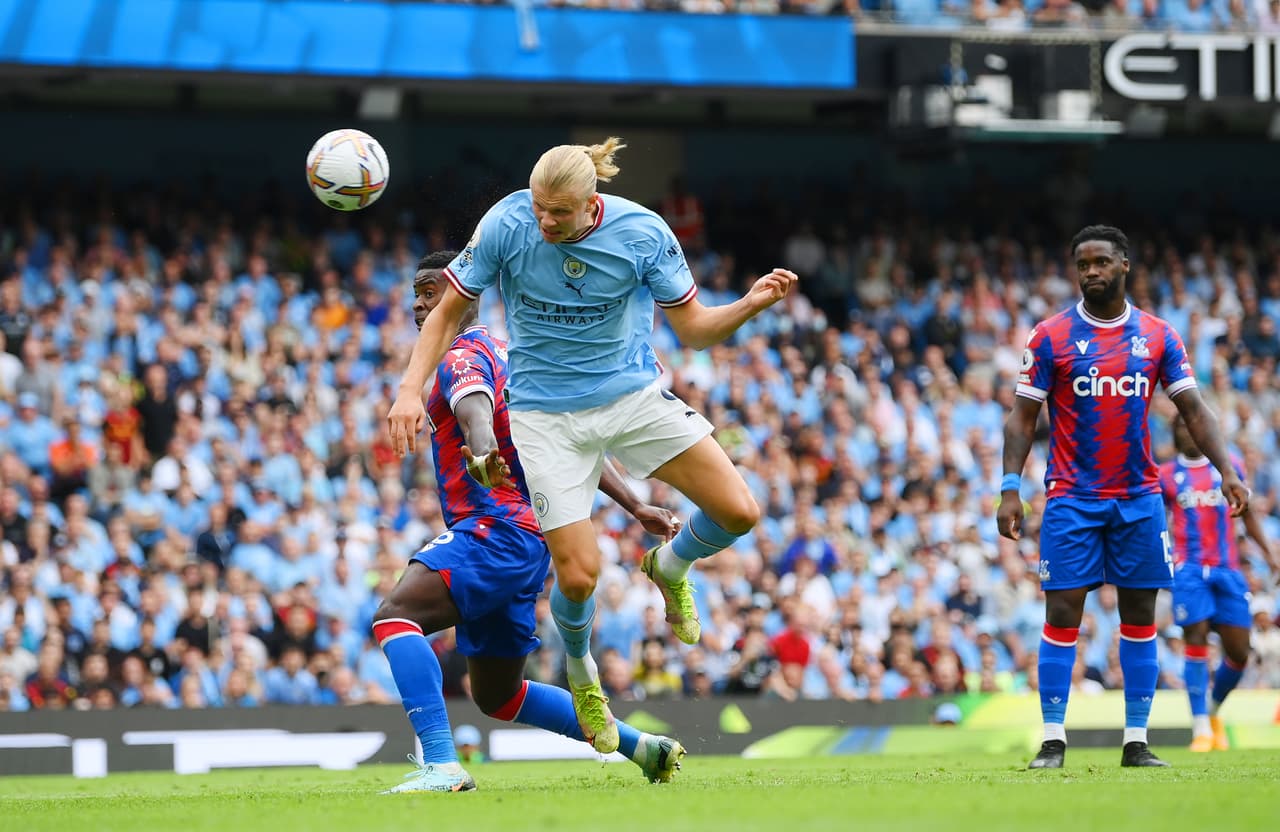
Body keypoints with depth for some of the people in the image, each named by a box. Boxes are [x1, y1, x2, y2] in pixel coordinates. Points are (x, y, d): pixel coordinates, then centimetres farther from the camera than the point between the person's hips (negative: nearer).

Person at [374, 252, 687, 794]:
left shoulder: (464, 356, -6)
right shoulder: (504, 355, 24)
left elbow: (475, 408, -32)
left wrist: (483, 452, -54)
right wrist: (636, 508, 20)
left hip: (495, 531, -10)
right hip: (527, 541, 10)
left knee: (395, 617, -27)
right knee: (497, 697, 20)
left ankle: (442, 766, -41)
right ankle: (643, 747, 26)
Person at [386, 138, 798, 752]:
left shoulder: (642, 233, -15)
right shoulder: (506, 225, -16)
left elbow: (693, 331, -4)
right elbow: (448, 311, -4)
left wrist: (752, 304, -23)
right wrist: (411, 390, -15)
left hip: (634, 395, 1)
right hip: (546, 414, -1)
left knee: (737, 512, -12)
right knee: (578, 576, -11)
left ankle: (669, 566, 25)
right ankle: (580, 673, 25)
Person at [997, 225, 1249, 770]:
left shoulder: (1157, 336, 5)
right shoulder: (1051, 337, -1)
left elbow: (1193, 409, 5)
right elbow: (1023, 417, -1)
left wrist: (1226, 470, -7)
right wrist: (1010, 488, -10)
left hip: (1139, 498, 2)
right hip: (1072, 499, -2)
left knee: (1140, 617, 3)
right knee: (1062, 616, -6)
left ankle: (1137, 742, 8)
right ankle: (1053, 741, -2)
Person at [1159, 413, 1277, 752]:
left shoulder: (1229, 467, 11)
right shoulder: (1167, 475, 7)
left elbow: (1247, 514, 18)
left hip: (1227, 570, 2)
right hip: (1189, 568, -2)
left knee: (1238, 652, -1)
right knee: (1196, 642, -12)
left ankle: (1213, 711, 24)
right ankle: (1201, 728, -10)